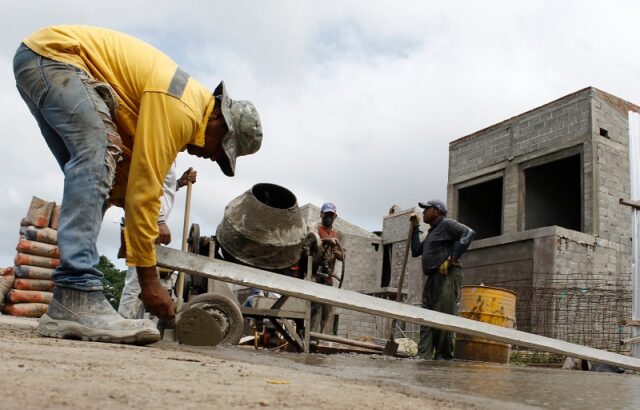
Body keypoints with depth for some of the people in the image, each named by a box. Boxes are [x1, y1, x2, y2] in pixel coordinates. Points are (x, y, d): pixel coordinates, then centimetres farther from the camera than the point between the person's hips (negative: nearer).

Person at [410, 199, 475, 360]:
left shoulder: (446, 224, -1)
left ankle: (443, 357, -6)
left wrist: (452, 259, -18)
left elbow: (469, 233, -16)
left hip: (447, 276, -9)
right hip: (433, 278, 9)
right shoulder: (431, 232, 27)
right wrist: (415, 227, 24)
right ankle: (424, 357, 0)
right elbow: (415, 251, 26)